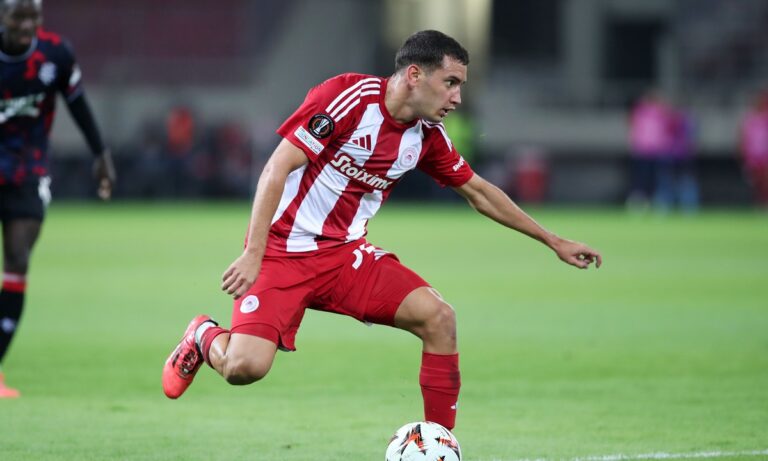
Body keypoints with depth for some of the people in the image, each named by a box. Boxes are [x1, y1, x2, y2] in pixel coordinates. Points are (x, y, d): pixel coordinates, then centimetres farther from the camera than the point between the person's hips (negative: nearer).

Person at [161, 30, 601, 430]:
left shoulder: (428, 136, 2)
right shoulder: (349, 96, -19)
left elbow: (478, 191, 17)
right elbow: (278, 168, -20)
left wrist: (554, 241, 20)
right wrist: (253, 255, -25)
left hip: (346, 253, 6)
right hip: (283, 251, -6)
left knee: (438, 316, -14)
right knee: (245, 367, -22)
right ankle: (205, 338, 15)